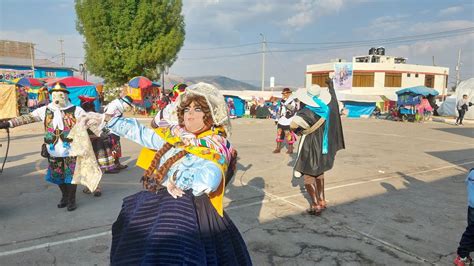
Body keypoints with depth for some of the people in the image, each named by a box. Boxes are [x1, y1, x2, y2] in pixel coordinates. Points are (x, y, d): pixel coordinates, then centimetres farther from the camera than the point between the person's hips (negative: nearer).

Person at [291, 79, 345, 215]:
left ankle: (316, 205, 1)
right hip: (322, 146, 6)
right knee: (319, 173, 22)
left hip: (309, 147, -6)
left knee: (308, 176, 4)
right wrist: (330, 86, 35)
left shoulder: (306, 112, -23)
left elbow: (292, 125, -38)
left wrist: (298, 130, -15)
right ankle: (322, 201, 30)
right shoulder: (326, 109, -4)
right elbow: (332, 98, 19)